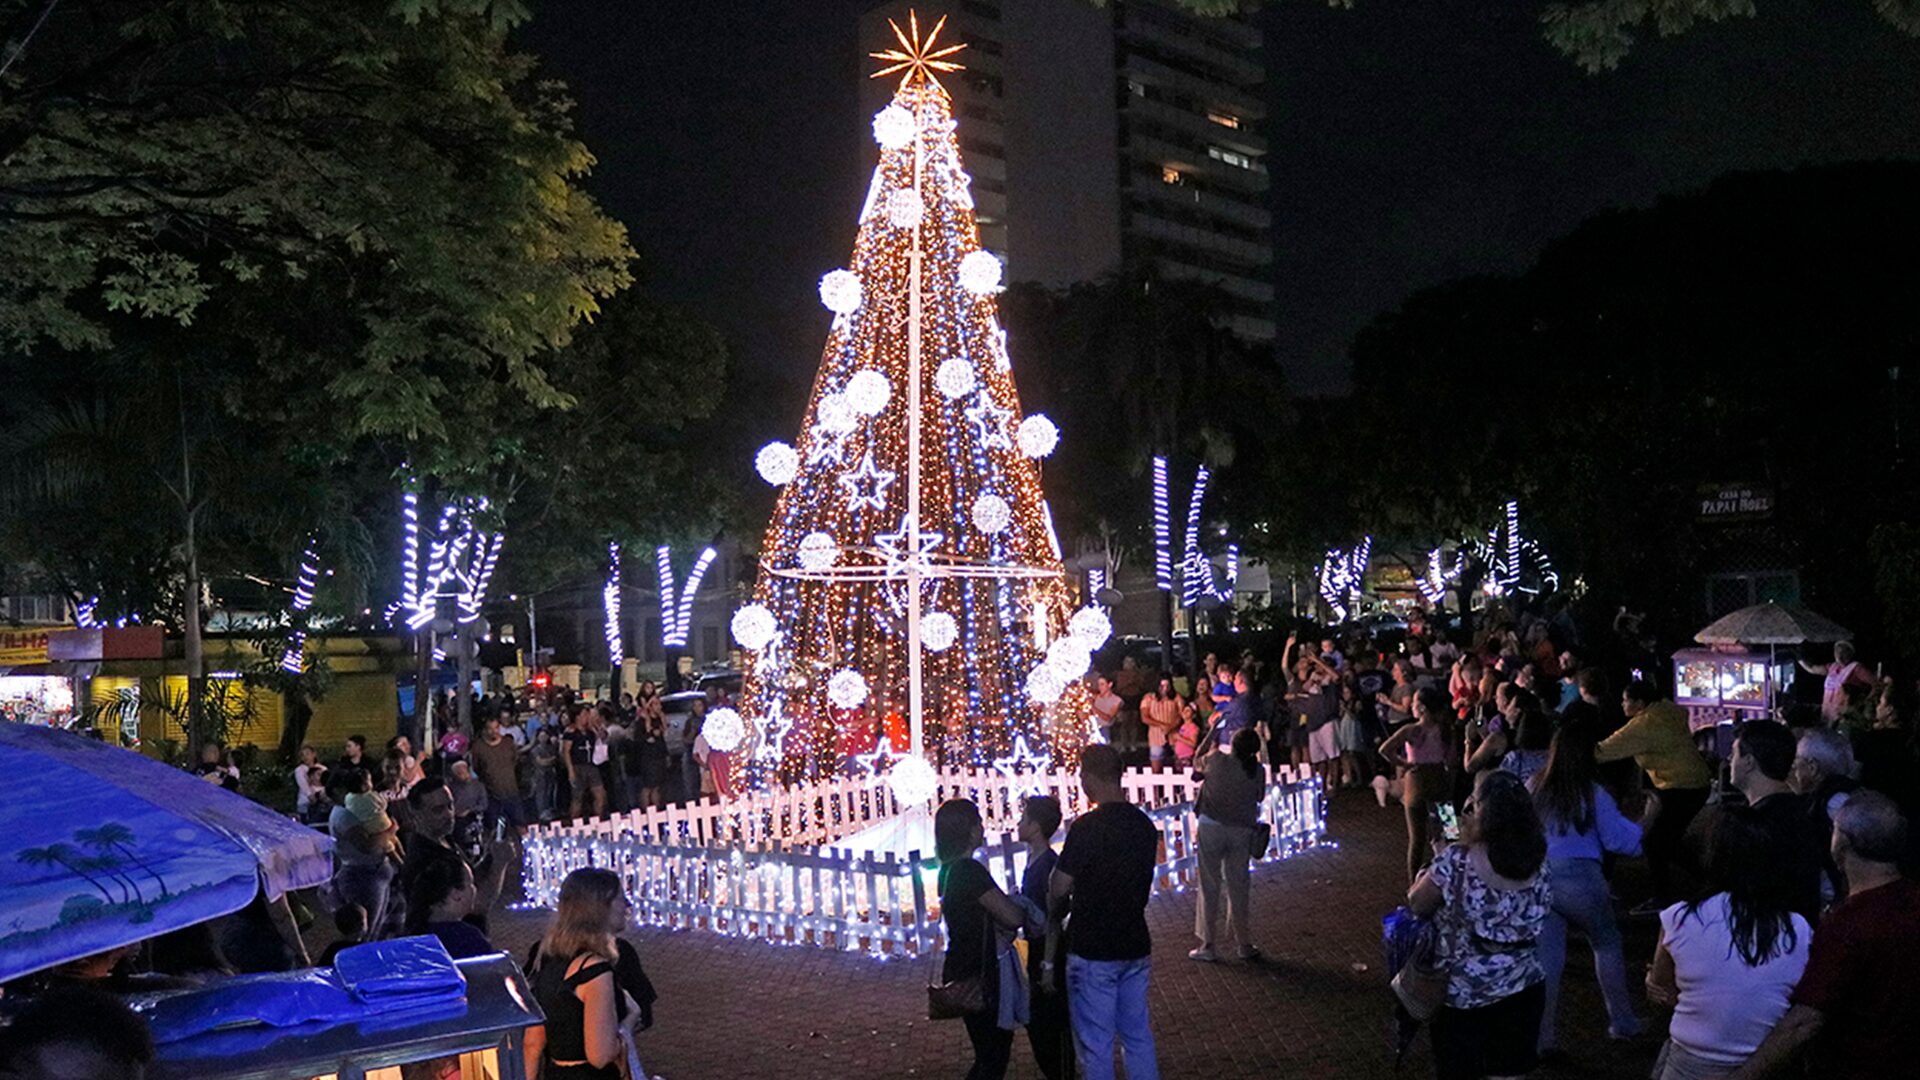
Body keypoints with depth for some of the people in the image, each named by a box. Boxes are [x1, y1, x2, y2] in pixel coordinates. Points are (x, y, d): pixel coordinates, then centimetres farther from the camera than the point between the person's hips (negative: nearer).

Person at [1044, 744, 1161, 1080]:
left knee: (1095, 1045, 5)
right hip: (1136, 947, 7)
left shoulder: (1086, 827, -19)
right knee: (1138, 1036, 17)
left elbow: (1058, 888, -13)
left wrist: (1053, 917, 4)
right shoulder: (1144, 824, 3)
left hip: (1093, 952, -6)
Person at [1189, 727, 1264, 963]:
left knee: (1210, 887, 5)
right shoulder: (1257, 771, -4)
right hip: (1241, 830, 2)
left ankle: (1208, 945, 8)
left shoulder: (1217, 760, -9)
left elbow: (1198, 766, 11)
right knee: (1238, 888, 12)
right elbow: (1260, 797, 9)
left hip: (1211, 827, -2)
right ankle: (1245, 944, 19)